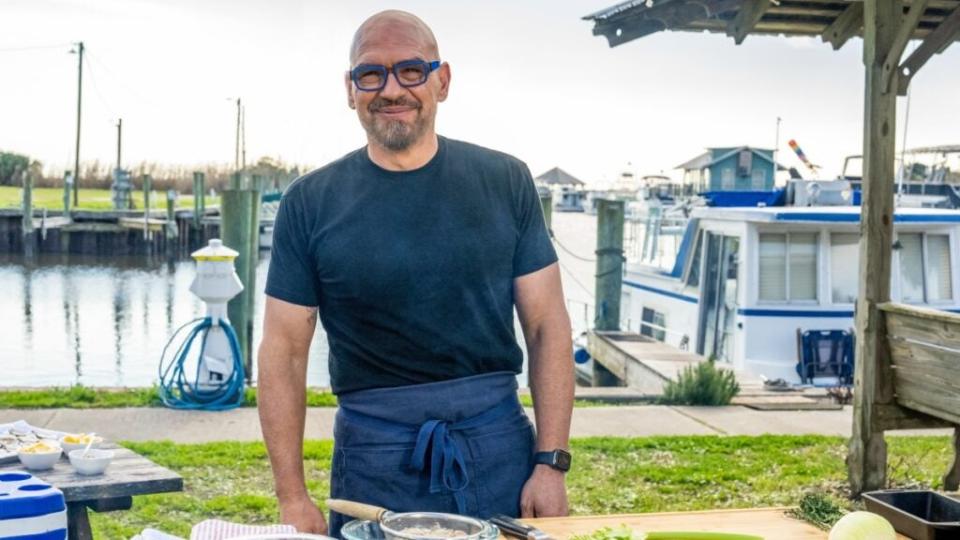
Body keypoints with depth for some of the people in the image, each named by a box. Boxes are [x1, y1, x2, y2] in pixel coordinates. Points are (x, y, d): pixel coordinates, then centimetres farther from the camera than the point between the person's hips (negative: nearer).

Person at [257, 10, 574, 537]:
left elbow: (547, 326, 0)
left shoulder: (505, 182, 1)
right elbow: (284, 350, -2)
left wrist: (551, 463, -6)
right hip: (374, 460, -1)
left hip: (498, 448, 1)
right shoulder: (310, 202, -1)